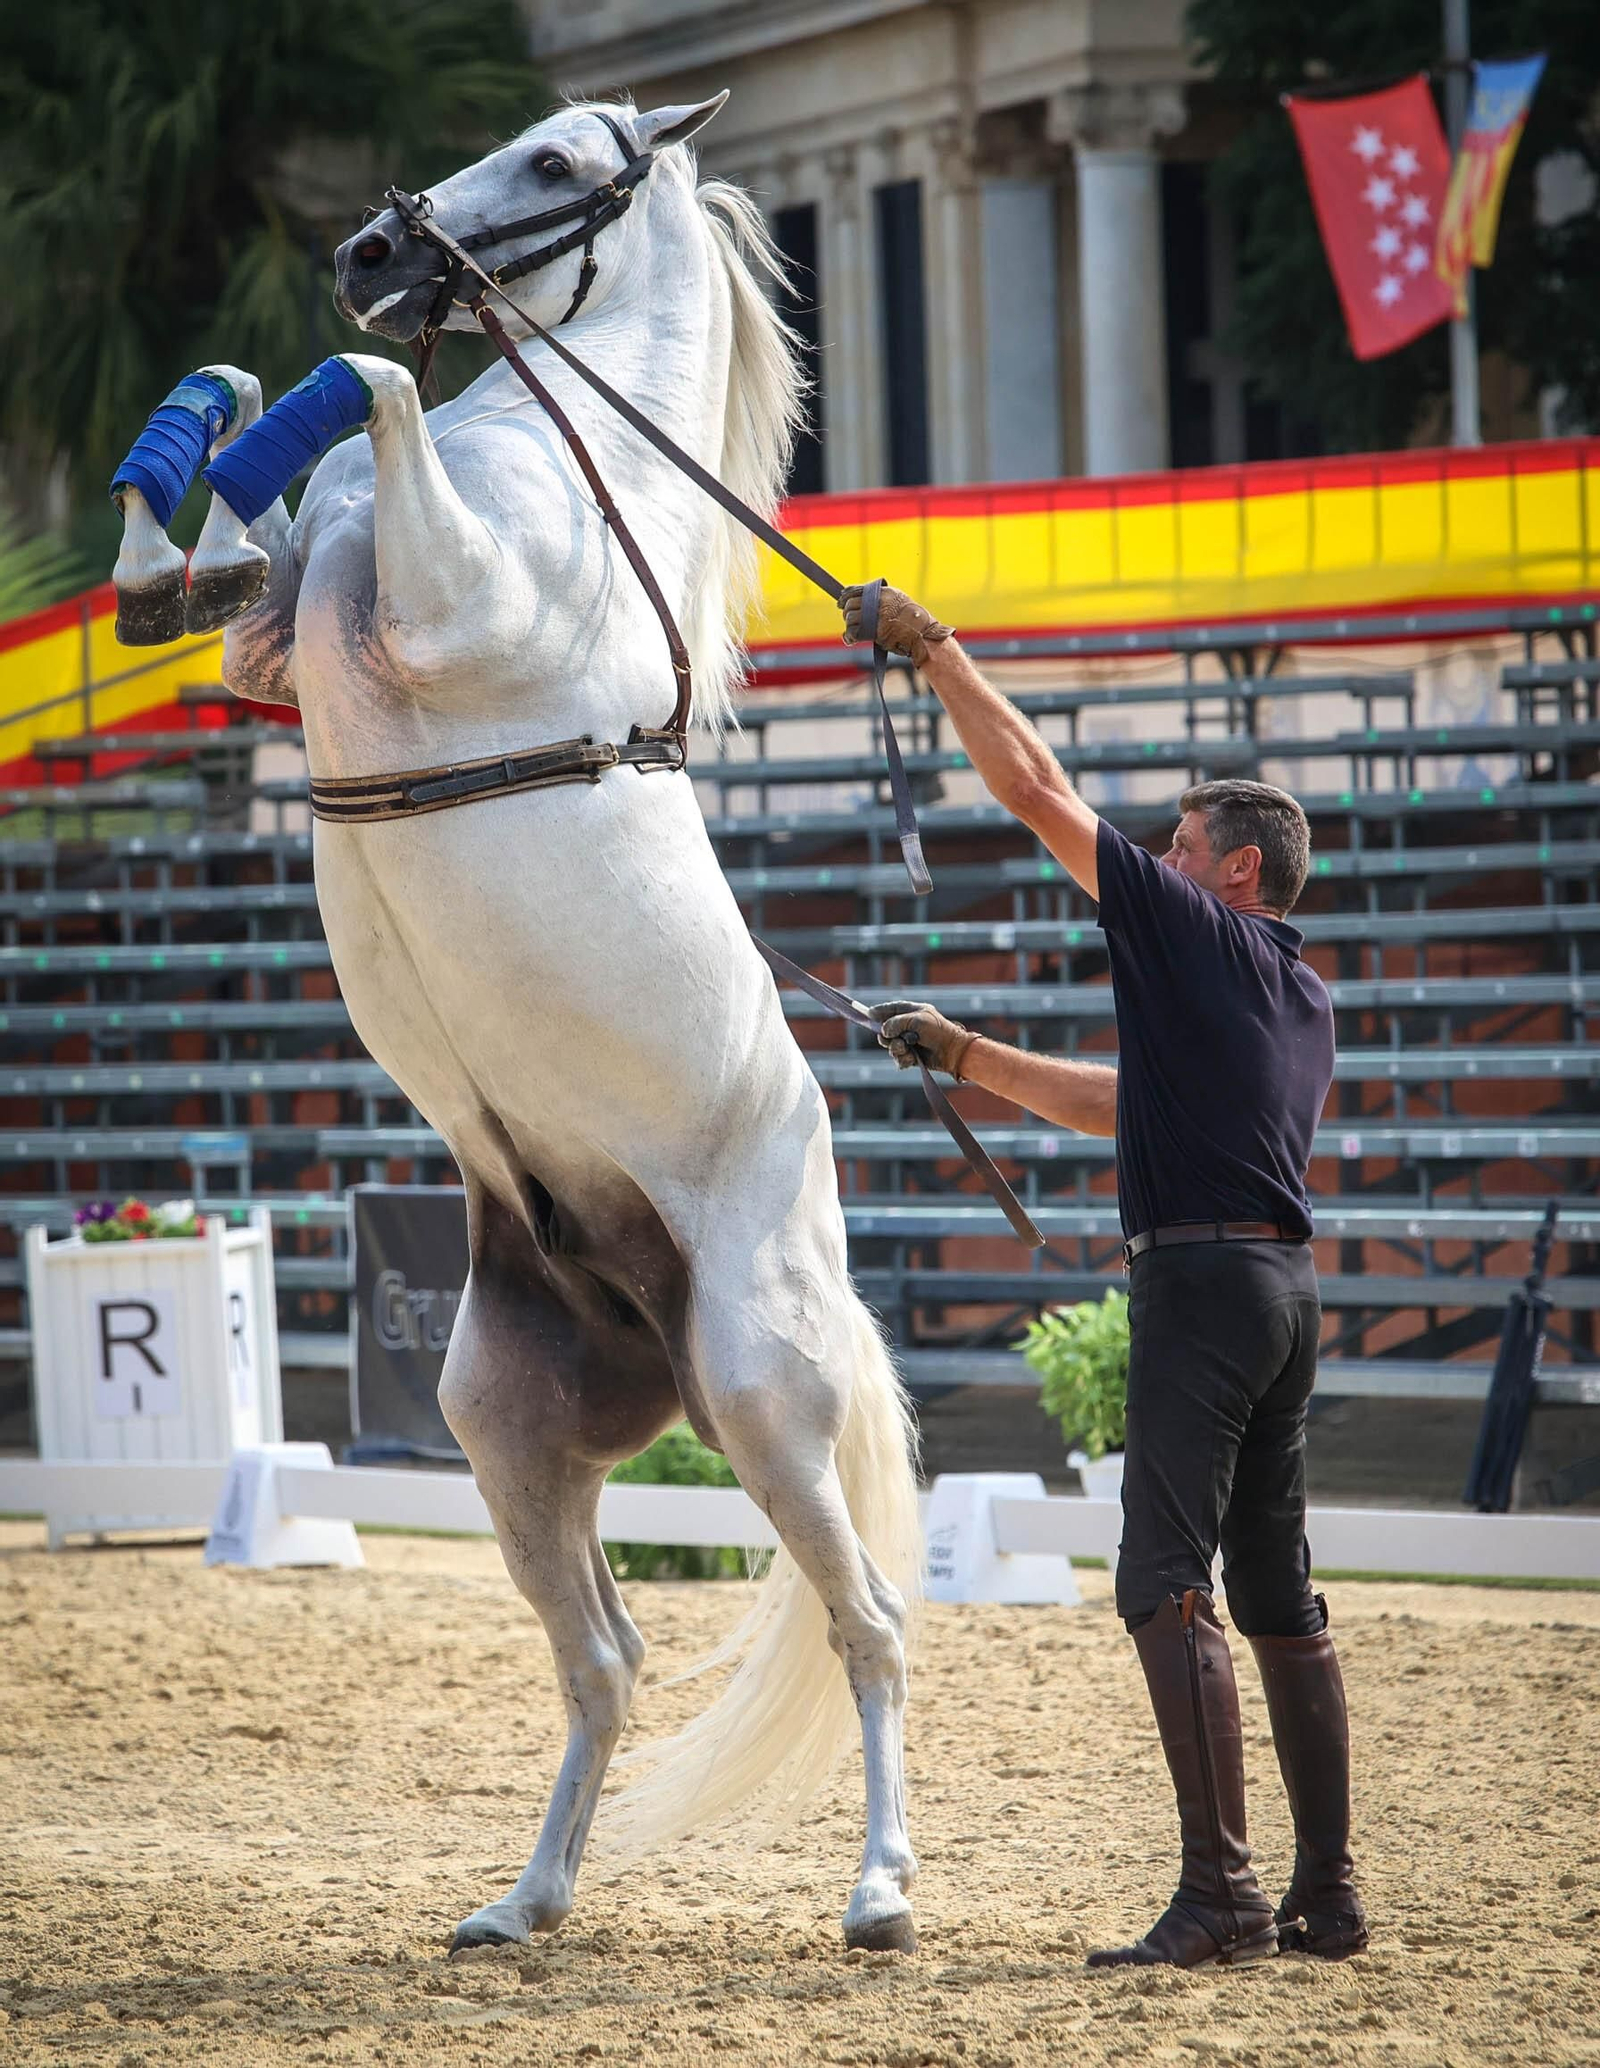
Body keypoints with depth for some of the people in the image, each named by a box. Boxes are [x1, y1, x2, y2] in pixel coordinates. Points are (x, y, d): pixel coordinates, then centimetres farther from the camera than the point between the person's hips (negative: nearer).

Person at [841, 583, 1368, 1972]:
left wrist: (936, 652, 3)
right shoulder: (1307, 1001, 20)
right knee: (1279, 1597, 12)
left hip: (1202, 1278, -9)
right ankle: (1328, 1898, 13)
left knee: (1167, 1586, -13)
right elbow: (1123, 1107, 29)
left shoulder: (1197, 933, -5)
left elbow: (1038, 791, -5)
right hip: (1286, 1286, 9)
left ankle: (1220, 1894, -20)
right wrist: (968, 1058, 31)